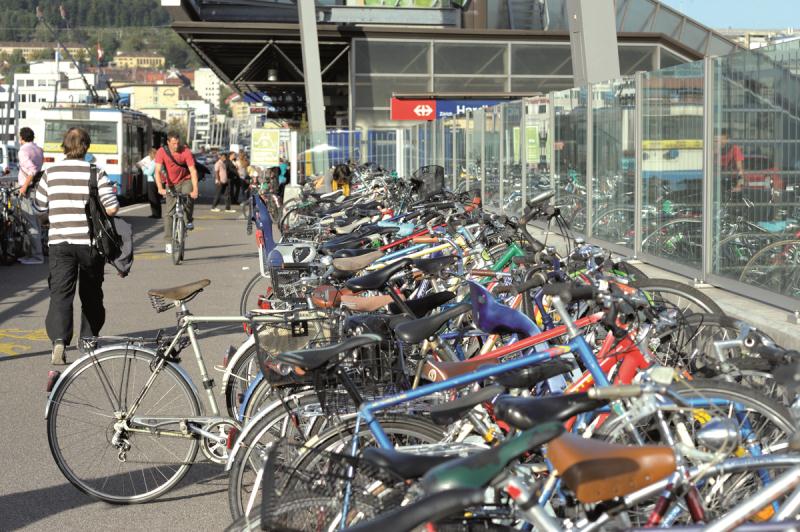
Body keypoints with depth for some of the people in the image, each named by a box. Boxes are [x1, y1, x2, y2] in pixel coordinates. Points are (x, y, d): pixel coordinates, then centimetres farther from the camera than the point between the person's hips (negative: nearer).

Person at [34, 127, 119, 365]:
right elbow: (112, 208, -9)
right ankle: (90, 339, 28)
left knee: (60, 294, -3)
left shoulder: (50, 172, 2)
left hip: (59, 242, 1)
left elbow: (40, 207, 9)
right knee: (91, 294, 16)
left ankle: (59, 340, -23)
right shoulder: (96, 173, -4)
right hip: (90, 241, 0)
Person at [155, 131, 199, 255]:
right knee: (169, 213, -3)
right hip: (171, 184, 1)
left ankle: (190, 220, -6)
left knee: (189, 195, -33)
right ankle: (168, 242, 2)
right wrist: (160, 188, -38)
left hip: (186, 180, -1)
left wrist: (195, 190, -35)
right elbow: (158, 171, -23)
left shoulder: (186, 151, -18)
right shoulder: (162, 152, -16)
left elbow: (193, 171, -23)